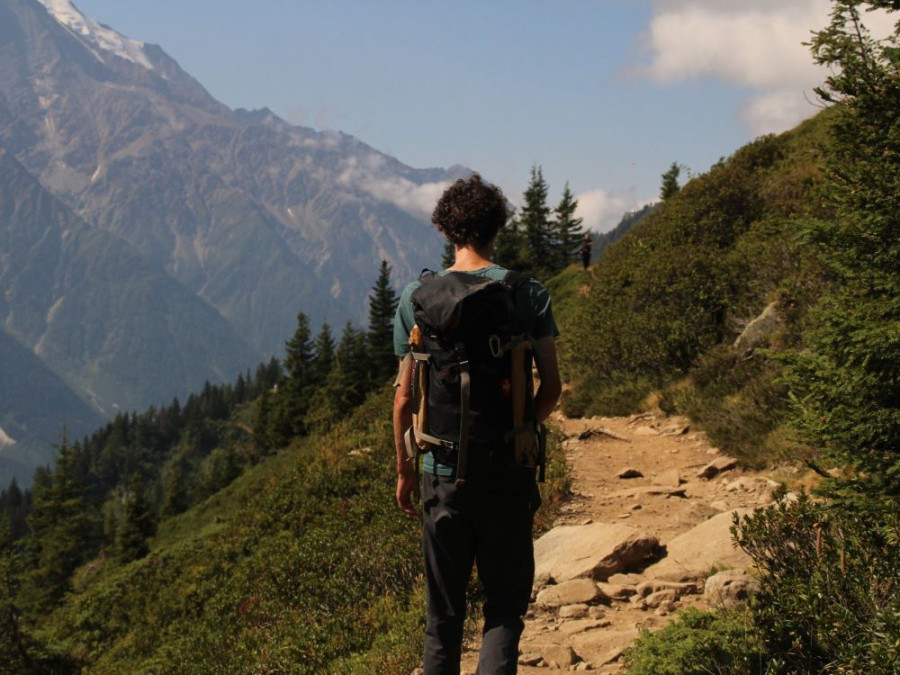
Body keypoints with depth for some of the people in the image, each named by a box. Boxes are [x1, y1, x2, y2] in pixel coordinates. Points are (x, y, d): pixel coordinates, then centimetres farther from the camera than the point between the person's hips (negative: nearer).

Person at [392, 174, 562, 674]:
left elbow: (405, 397, 0)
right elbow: (551, 388, -2)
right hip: (508, 470, -1)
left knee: (443, 612, 13)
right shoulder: (528, 294, -5)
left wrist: (404, 469, 12)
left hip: (443, 472, 1)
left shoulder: (416, 297, -2)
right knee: (506, 602, 8)